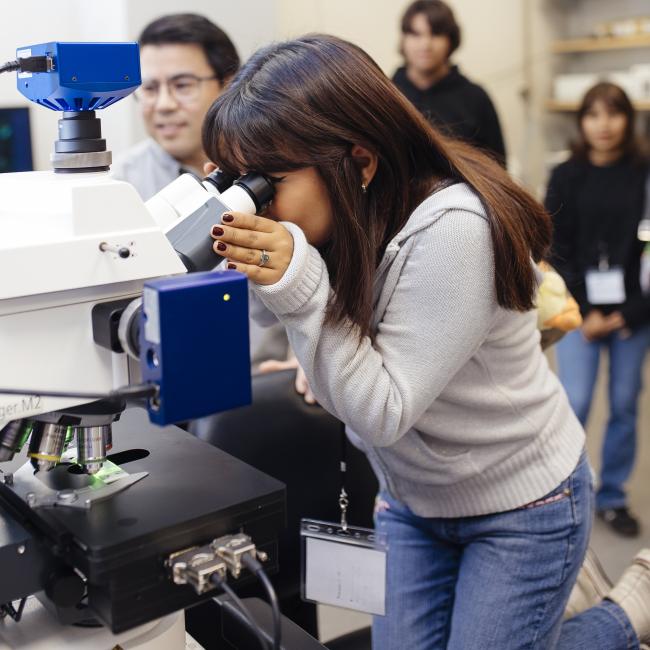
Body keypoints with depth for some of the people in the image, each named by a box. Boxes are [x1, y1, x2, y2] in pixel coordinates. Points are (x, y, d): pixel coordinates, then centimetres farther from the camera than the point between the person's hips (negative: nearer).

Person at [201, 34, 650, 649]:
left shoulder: (450, 230, -31)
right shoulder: (331, 222, -12)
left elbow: (382, 414, -28)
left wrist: (298, 288, -36)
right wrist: (251, 270, -21)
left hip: (519, 503, -6)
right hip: (411, 499, 6)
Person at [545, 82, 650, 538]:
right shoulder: (567, 177, 2)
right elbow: (557, 250, 0)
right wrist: (584, 312, -8)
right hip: (581, 309, -1)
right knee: (575, 405, -5)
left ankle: (613, 496, 23)